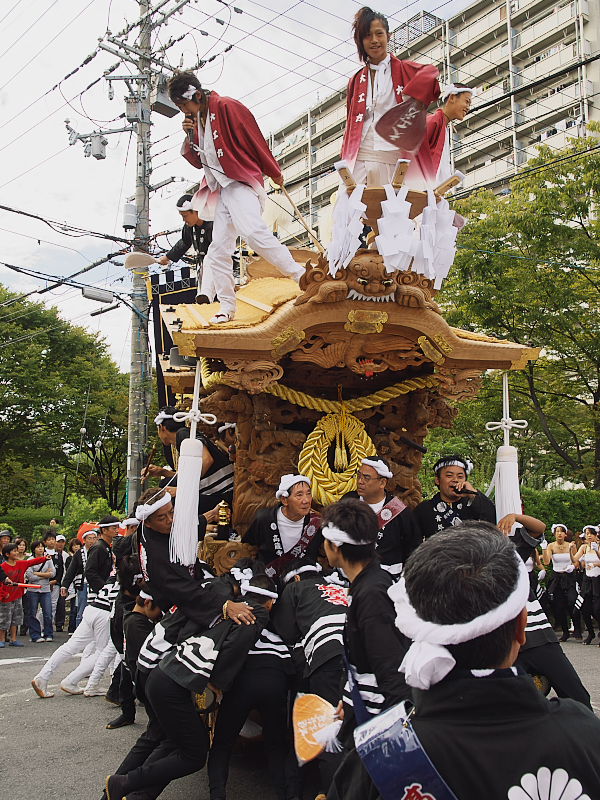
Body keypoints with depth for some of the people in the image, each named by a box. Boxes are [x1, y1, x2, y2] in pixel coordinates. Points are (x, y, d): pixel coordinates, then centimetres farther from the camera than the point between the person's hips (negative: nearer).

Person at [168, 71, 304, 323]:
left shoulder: (226, 107, -5)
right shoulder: (196, 120, 18)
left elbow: (253, 138, -7)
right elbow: (198, 161, 21)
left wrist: (273, 172, -4)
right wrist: (190, 137, 4)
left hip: (240, 183, -8)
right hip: (220, 189, 8)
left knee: (253, 231, -29)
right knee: (219, 248, 1)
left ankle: (301, 276, -25)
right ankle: (226, 307, 8)